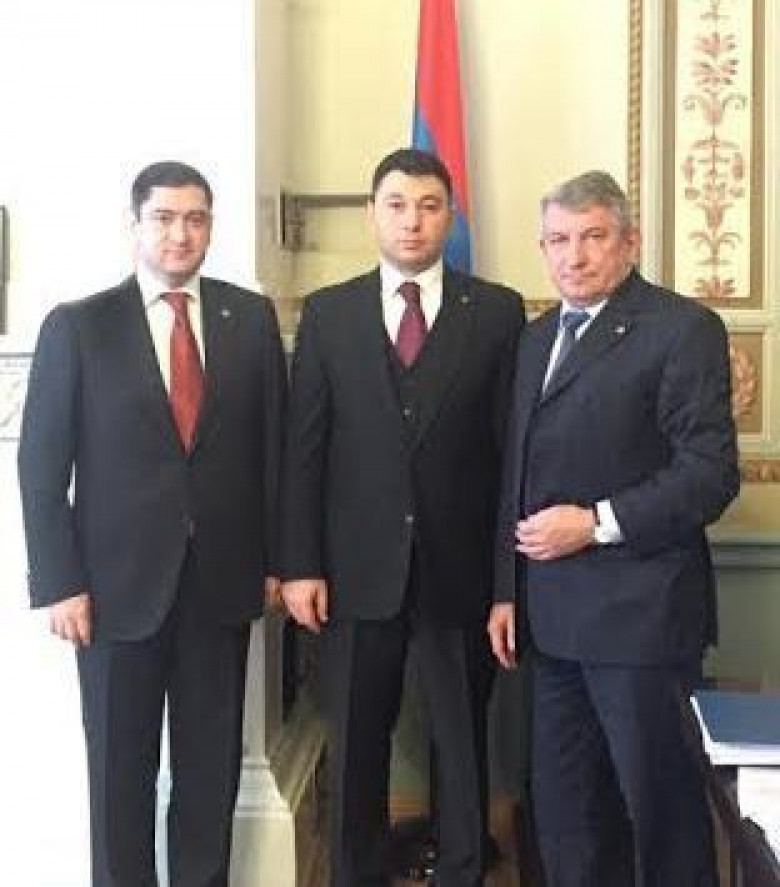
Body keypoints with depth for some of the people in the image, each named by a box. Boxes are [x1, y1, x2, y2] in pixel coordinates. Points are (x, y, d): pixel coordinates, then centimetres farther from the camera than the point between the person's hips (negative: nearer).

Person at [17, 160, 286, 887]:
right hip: (119, 582, -1)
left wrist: (277, 558, 4)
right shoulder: (76, 326, -2)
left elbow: (274, 443, 6)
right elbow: (41, 464, -3)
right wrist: (59, 583, -9)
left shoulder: (251, 317, 4)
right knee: (120, 767, 11)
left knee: (212, 765, 11)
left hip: (221, 577, 2)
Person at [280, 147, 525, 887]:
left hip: (460, 571, -1)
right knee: (356, 747, 12)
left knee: (463, 745, 12)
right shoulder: (326, 313, 5)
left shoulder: (497, 311, 1)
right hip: (357, 570, 1)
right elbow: (302, 449, 2)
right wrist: (299, 565, -4)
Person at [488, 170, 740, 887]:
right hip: (553, 615, 7)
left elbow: (711, 474, -14)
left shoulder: (683, 328, -8)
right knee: (564, 803, 14)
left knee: (658, 795, 4)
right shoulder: (538, 337, 15)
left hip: (638, 611, -7)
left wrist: (597, 523, -18)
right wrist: (507, 590, 12)